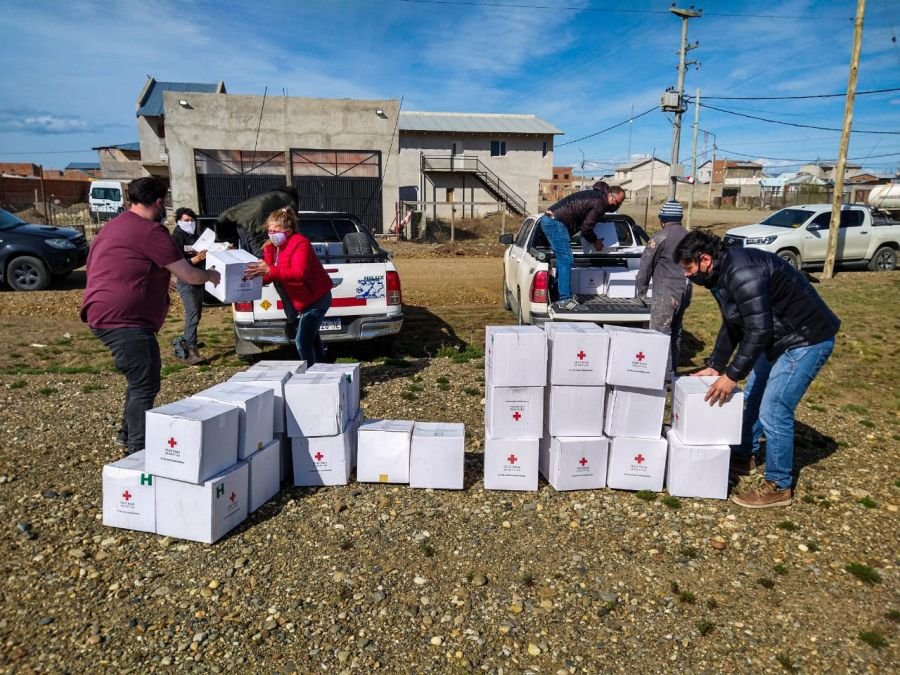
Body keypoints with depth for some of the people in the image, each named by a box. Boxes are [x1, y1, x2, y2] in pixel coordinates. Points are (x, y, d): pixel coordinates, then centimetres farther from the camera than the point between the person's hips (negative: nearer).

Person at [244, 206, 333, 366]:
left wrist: (270, 270, -46)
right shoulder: (276, 246, 5)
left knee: (302, 341, -16)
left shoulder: (300, 243, -22)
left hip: (317, 298, -11)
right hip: (307, 300, 11)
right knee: (311, 336, 25)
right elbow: (270, 276, 1)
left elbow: (299, 273, -38)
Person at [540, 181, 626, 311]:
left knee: (562, 260, 14)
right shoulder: (600, 203, -9)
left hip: (548, 219, 10)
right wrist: (595, 241, 7)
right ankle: (564, 300, -14)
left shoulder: (594, 195, 21)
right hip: (556, 222, -10)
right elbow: (586, 228, -9)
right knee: (566, 260, -12)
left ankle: (559, 296, 17)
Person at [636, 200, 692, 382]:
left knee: (660, 333, -6)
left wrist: (642, 291, 6)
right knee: (675, 331, 16)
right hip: (684, 291, 8)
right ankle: (672, 371, 25)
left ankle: (666, 376, -9)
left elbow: (646, 264, -5)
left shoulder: (662, 237, -10)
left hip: (665, 292, -8)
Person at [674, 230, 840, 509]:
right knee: (751, 398, 18)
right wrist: (715, 366, 10)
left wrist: (732, 375, -23)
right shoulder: (723, 273, 4)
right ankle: (743, 457, 36)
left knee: (773, 411, -9)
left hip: (807, 340, -10)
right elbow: (732, 326, 13)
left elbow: (758, 331, -30)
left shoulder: (741, 273, -29)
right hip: (780, 338, 10)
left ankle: (778, 487, 6)